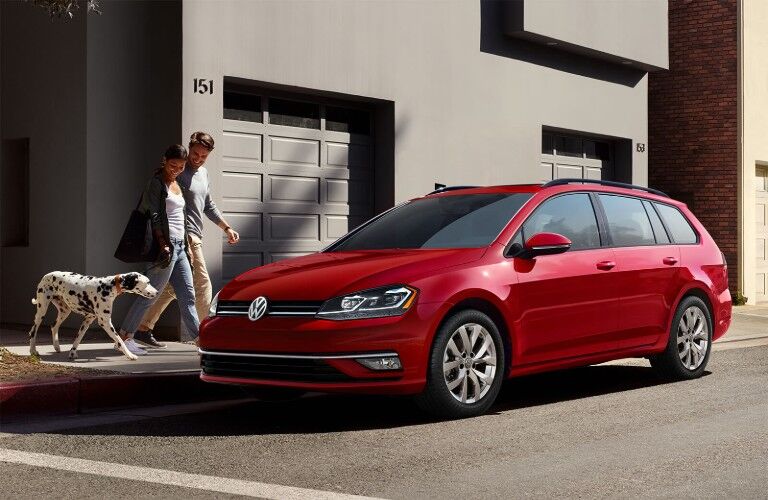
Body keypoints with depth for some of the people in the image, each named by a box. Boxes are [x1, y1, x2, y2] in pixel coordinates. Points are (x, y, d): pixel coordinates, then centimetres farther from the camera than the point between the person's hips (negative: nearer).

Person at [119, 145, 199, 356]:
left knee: (187, 295, 8)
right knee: (150, 294, -6)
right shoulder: (156, 183, -5)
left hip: (179, 245, 8)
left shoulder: (177, 184, 19)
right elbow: (154, 216, -13)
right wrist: (163, 244, -21)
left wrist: (187, 247, 21)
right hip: (166, 244, -8)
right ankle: (125, 336, -1)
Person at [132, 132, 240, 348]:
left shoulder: (203, 173, 18)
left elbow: (208, 206, 27)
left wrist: (226, 228, 23)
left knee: (172, 287, 10)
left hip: (194, 237, 9)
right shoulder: (178, 173, -10)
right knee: (203, 285, -8)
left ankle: (144, 329, 15)